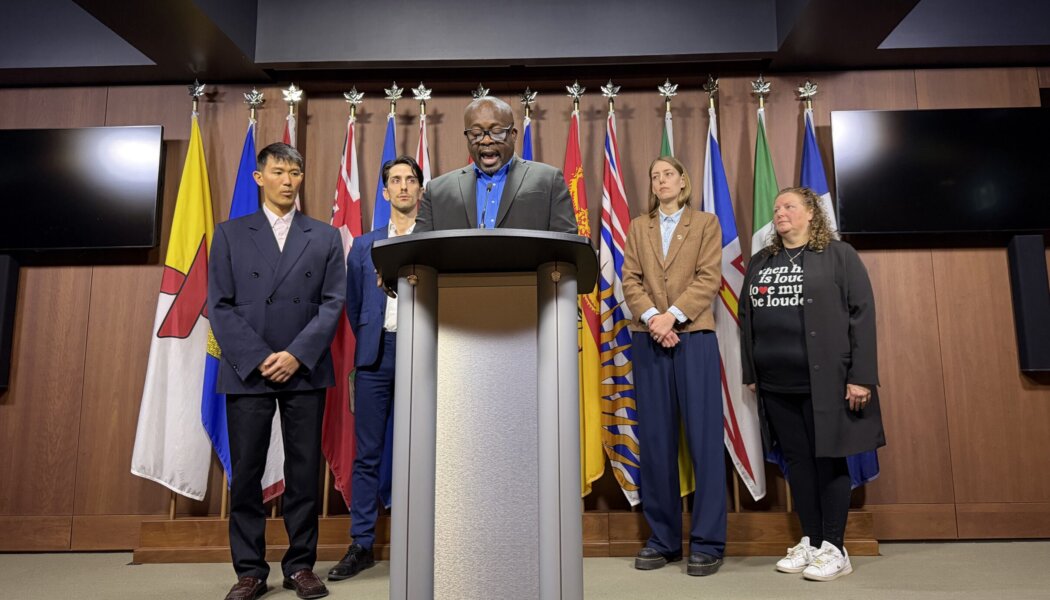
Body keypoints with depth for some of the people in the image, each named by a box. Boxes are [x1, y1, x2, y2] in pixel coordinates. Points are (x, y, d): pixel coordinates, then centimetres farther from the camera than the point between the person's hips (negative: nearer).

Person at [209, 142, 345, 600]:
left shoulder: (325, 237, 10)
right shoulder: (230, 234, 10)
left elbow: (332, 303, 2)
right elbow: (219, 305, 2)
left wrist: (296, 354, -10)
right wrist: (257, 358, -9)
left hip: (305, 371, 0)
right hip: (247, 370, 0)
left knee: (304, 472, 4)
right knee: (246, 474, 4)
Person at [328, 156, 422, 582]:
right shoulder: (364, 245, 14)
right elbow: (354, 304, 18)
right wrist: (370, 340, 13)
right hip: (376, 354, 2)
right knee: (367, 454, 5)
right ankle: (362, 545, 15)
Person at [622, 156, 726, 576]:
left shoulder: (706, 223, 11)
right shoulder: (637, 228, 17)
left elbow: (709, 278, -2)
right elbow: (630, 281, 6)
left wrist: (673, 315, -15)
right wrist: (652, 318, -11)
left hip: (694, 337, -2)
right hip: (648, 339, 3)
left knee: (704, 438, -3)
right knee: (654, 440, 3)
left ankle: (707, 542, 6)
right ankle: (662, 539, 13)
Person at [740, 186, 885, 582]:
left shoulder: (839, 255, 0)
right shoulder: (759, 263, 14)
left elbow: (862, 315, -6)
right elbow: (746, 318, 15)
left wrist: (861, 376, -13)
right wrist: (750, 373, 11)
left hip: (825, 381, -4)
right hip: (775, 384, 5)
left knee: (829, 460, 4)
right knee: (797, 461, 10)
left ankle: (834, 549, 15)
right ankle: (810, 542, 22)